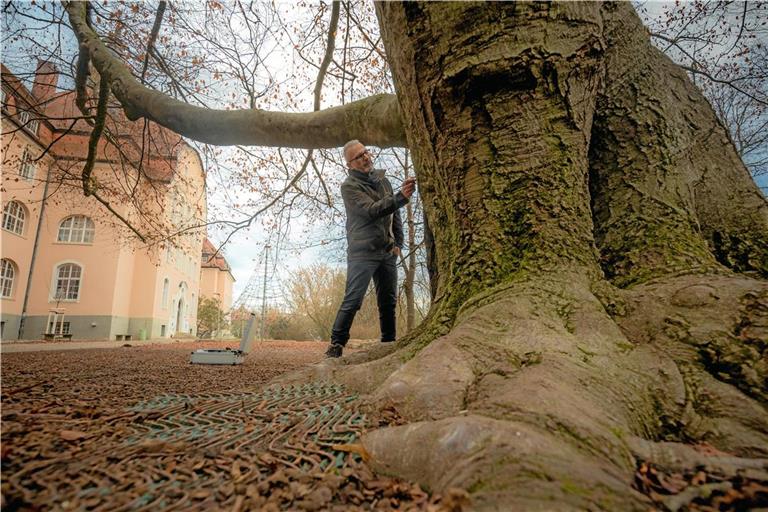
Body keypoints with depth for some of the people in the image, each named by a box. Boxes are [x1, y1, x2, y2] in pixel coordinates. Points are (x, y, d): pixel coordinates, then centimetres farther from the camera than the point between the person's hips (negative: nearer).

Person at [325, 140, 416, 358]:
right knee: (352, 301, -7)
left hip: (387, 253, 6)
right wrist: (401, 197, -31)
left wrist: (398, 243, 8)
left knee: (388, 301, 9)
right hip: (362, 252, -6)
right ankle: (336, 344, 2)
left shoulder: (383, 180, 15)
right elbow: (372, 210, -20)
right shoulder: (349, 186, -5)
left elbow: (395, 215, 18)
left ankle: (389, 343, 20)